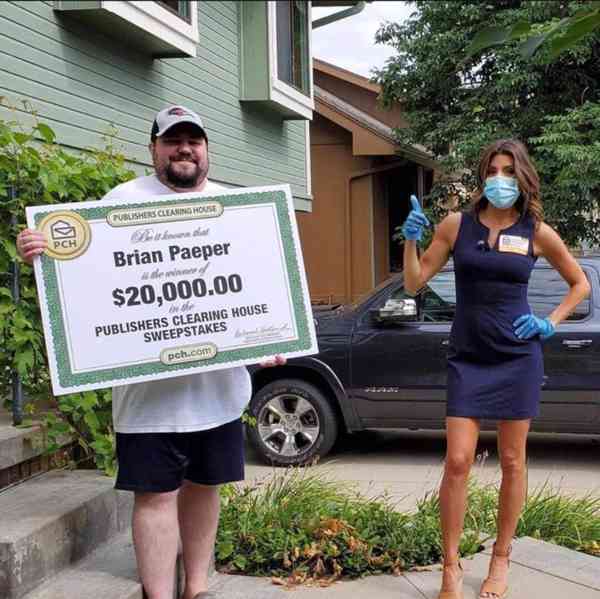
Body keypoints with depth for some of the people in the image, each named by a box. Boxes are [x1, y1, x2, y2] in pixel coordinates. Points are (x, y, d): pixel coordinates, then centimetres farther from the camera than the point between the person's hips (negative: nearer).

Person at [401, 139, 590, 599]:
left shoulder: (536, 232, 0)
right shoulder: (456, 225, 0)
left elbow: (580, 284, 13)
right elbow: (414, 284, 3)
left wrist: (550, 324, 1)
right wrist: (411, 240, -12)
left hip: (518, 358, 0)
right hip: (467, 359, 0)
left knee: (512, 462, 7)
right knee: (457, 462, -6)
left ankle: (501, 560, 21)